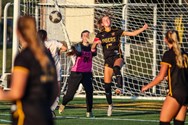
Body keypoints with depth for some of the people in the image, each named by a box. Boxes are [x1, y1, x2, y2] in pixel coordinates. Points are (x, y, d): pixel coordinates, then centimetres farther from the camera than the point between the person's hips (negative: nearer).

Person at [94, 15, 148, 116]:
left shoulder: (116, 32, 6)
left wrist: (143, 28, -9)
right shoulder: (100, 35, 11)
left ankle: (119, 87, -47)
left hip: (117, 57, -2)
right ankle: (110, 105, 16)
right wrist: (96, 43, -19)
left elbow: (133, 33, 4)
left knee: (116, 67, -40)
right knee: (107, 84, 1)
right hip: (107, 59, 2)